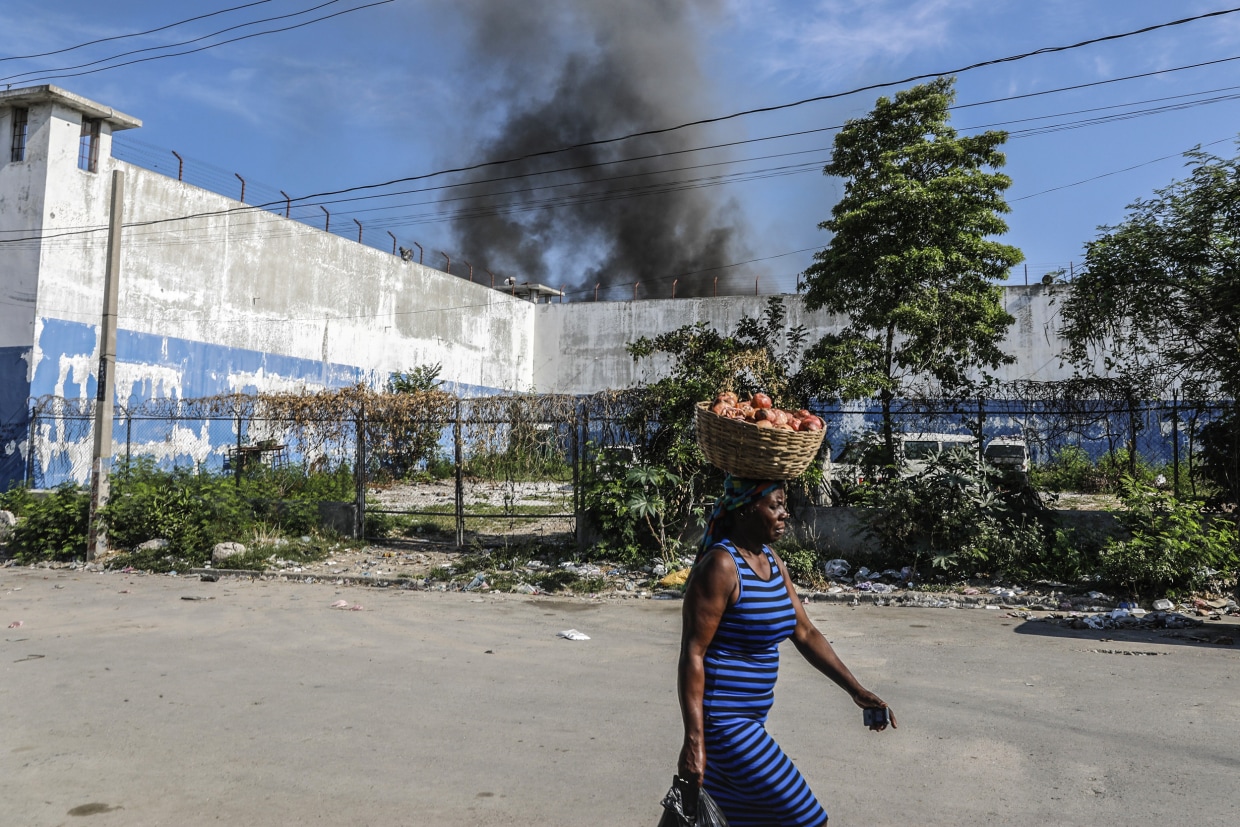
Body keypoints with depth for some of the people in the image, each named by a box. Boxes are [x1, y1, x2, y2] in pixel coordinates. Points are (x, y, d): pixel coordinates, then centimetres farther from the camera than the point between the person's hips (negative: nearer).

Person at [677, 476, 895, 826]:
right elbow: (692, 654, -21)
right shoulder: (720, 565, -19)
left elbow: (805, 633, 10)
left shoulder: (772, 560, 7)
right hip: (723, 721, -9)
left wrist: (857, 691, 4)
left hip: (748, 718, 9)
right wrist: (693, 741, -23)